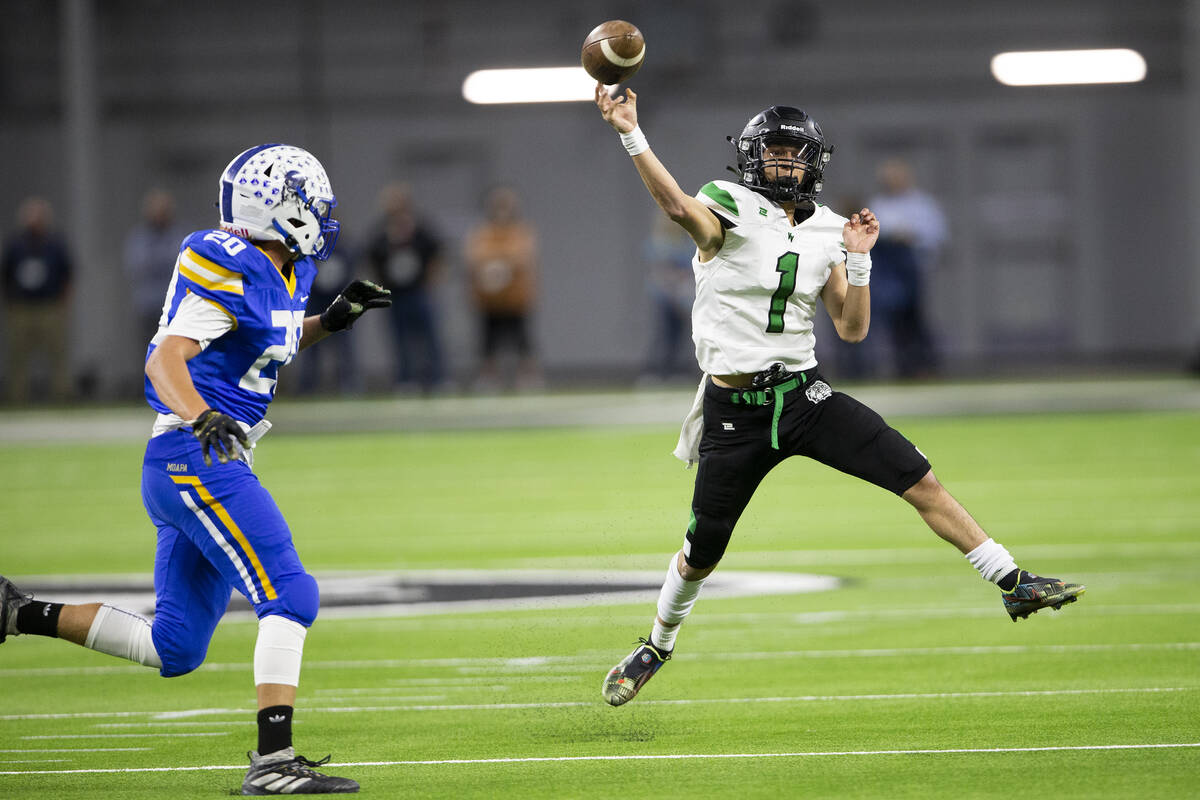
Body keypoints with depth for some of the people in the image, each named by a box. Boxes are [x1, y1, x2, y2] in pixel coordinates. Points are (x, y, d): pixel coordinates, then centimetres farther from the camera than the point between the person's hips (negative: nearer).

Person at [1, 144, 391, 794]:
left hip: (199, 465, 10)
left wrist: (330, 320, 19)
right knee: (290, 596, -16)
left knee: (174, 648, 11)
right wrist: (201, 418, -42)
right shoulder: (228, 270, -15)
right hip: (195, 457, -10)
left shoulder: (285, 273, 14)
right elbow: (166, 358, -24)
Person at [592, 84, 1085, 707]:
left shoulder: (825, 232, 7)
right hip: (734, 411, -3)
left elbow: (852, 329, 8)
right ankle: (657, 645, 34)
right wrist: (630, 134, -47)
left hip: (804, 395, 4)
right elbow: (678, 206, -32)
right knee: (701, 554, 6)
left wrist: (858, 260, -7)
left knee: (920, 480, -8)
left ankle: (1013, 584, -1)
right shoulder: (731, 212, -8)